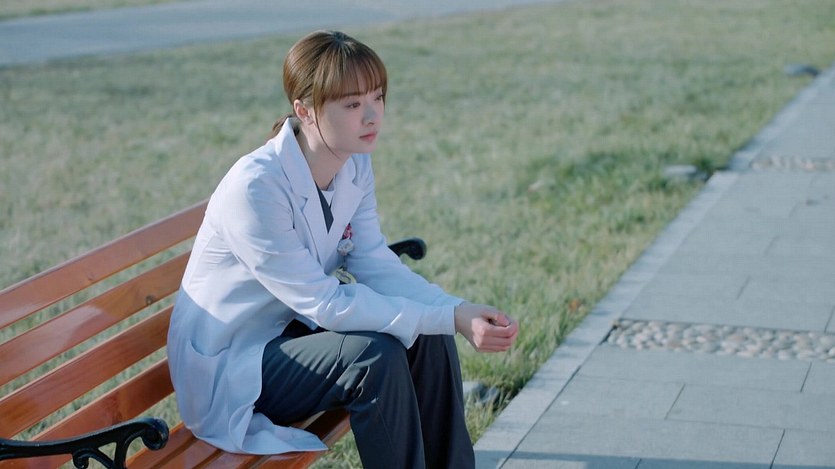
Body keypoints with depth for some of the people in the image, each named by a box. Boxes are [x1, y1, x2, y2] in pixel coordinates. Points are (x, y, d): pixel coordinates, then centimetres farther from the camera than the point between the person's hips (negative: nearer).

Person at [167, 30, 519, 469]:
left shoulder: (355, 166, -4)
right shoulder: (255, 186, -29)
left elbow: (376, 264, -6)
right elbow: (325, 303, -28)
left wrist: (461, 311, -22)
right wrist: (450, 319, -29)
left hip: (290, 330, 8)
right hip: (227, 368, -8)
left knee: (429, 336, -7)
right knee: (375, 356, -26)